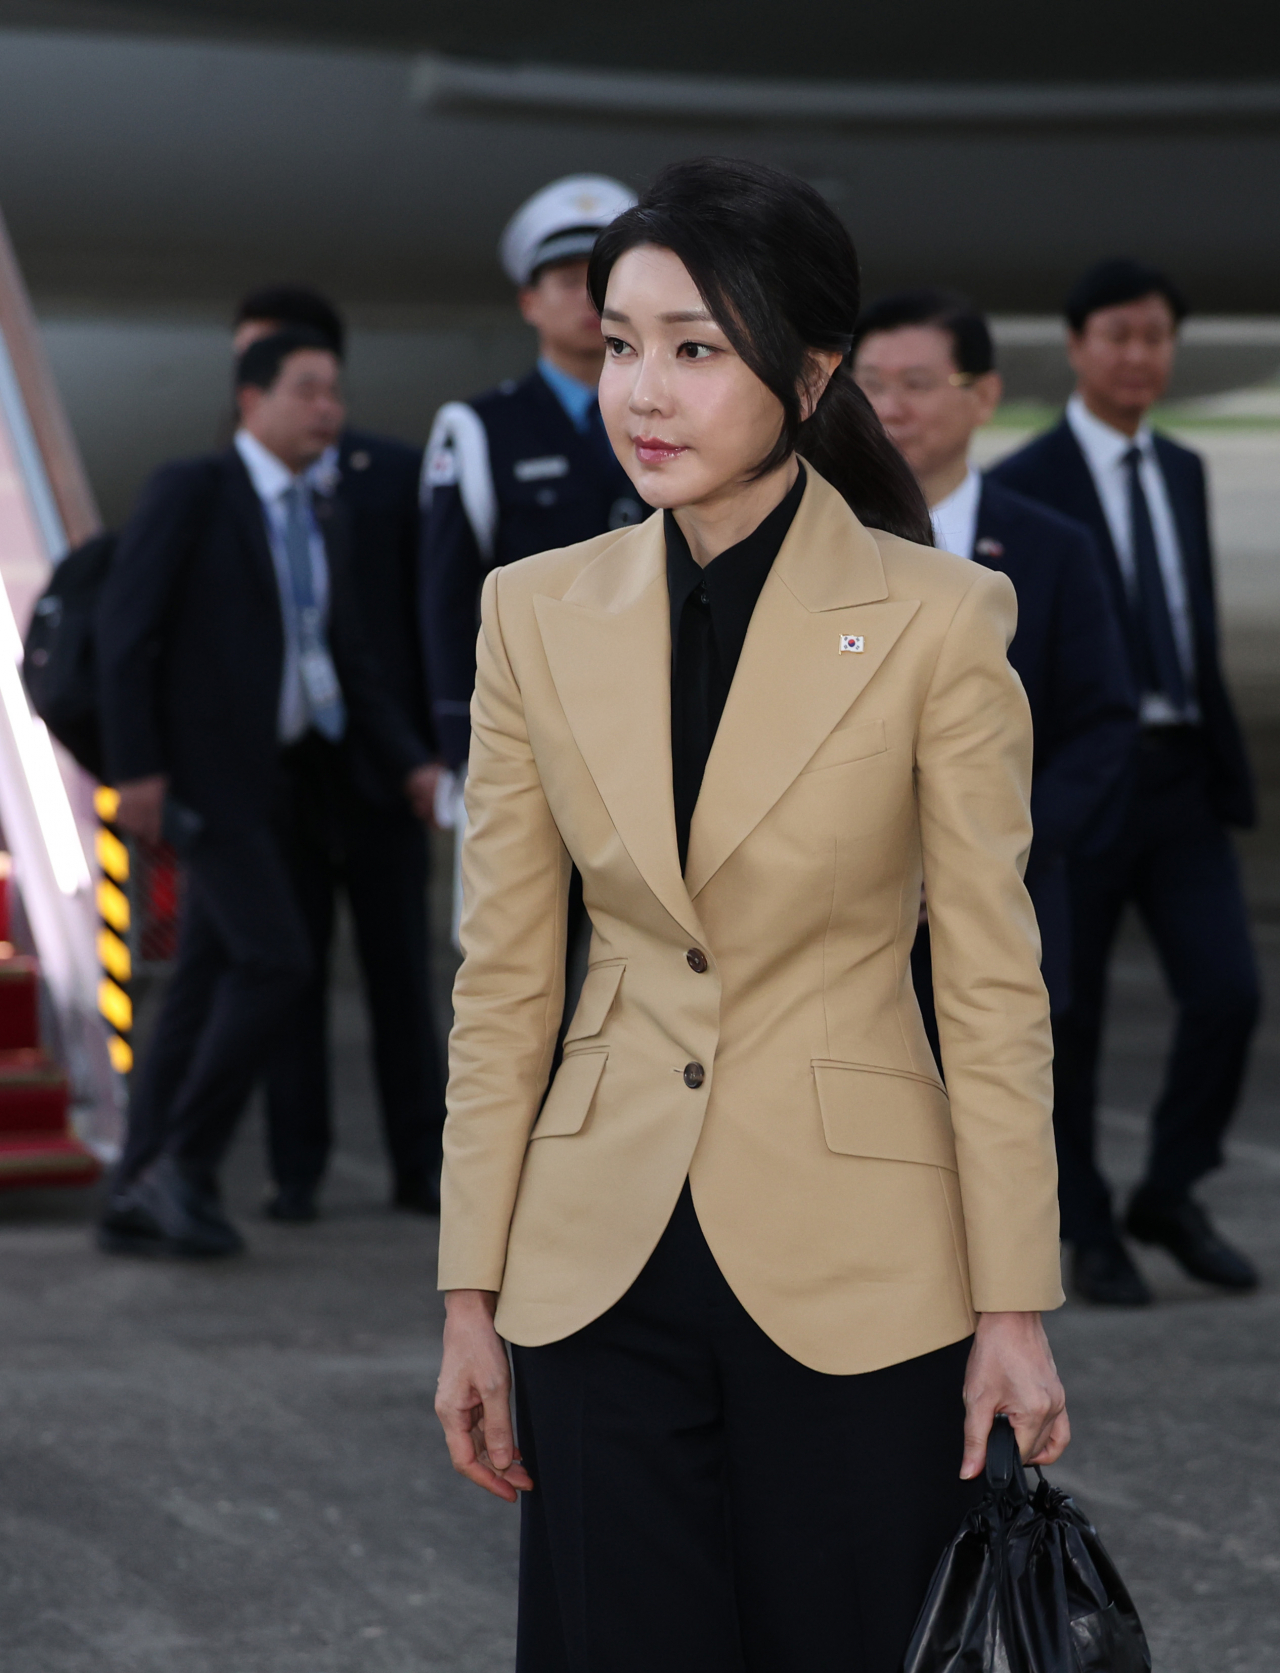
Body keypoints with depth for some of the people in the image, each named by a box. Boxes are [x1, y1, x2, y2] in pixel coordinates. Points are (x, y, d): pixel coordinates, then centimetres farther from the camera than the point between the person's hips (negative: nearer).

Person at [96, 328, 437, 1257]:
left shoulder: (322, 521, 17)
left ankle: (140, 1198, 9)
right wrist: (135, 766, -16)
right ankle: (184, 1162, -6)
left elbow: (346, 660, 15)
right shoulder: (191, 491, -5)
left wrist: (410, 762, 2)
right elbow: (126, 628, -10)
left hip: (294, 781, 7)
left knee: (207, 989, 6)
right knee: (276, 964, -18)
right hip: (215, 774, -7)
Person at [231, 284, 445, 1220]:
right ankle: (298, 1169, 6)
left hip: (379, 761, -1)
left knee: (401, 969, 2)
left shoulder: (397, 474, 4)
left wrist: (438, 748, -5)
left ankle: (421, 1167, 8)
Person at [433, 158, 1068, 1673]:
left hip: (855, 1265, -3)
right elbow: (502, 980, 6)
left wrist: (1015, 1310, -6)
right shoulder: (540, 613, 3)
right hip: (603, 1263, 3)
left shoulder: (935, 617, -7)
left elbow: (991, 984, -4)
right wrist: (470, 1295, 4)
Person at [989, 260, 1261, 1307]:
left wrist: (1229, 765, 14)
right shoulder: (1020, 491, -7)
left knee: (1228, 992, -6)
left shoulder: (1182, 472, 13)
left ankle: (1170, 1196, 13)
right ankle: (1088, 1232, 18)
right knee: (1068, 1022, 3)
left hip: (1181, 778, 5)